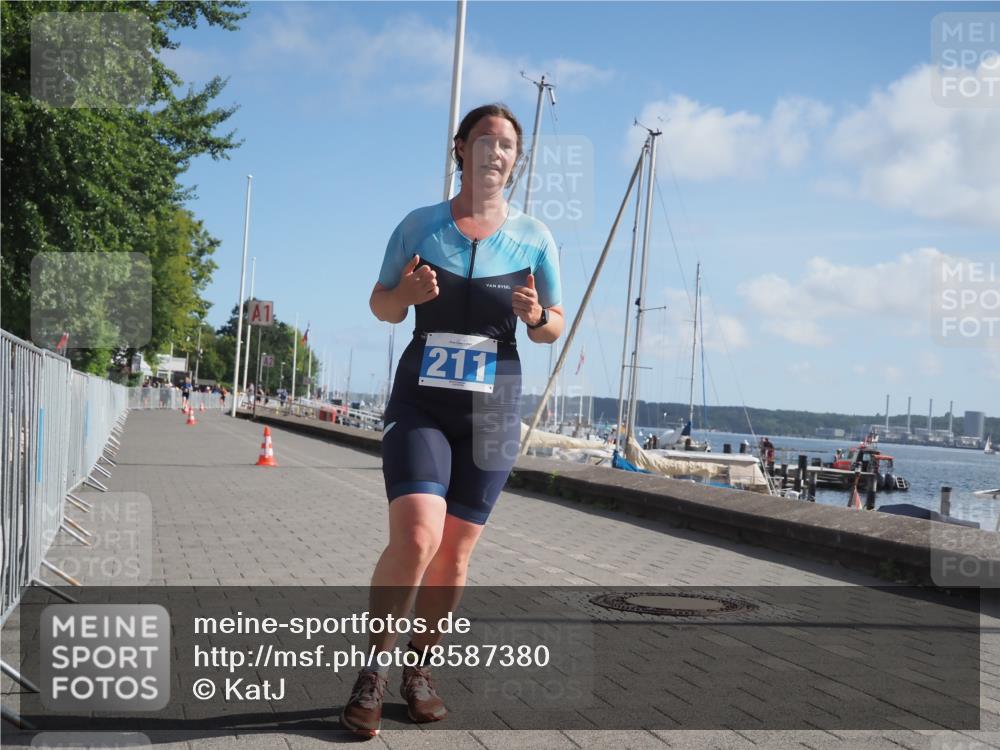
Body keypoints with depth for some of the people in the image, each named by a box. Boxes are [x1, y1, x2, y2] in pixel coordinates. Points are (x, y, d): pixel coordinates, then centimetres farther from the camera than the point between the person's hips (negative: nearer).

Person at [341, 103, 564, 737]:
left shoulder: (534, 238, 4)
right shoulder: (419, 225, 3)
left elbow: (554, 327, 9)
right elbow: (383, 307, 10)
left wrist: (537, 316, -14)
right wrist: (406, 293, -13)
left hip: (493, 407, 1)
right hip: (420, 400, -1)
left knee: (455, 556, 4)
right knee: (416, 536, -19)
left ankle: (419, 668, 24)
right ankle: (375, 668, -1)